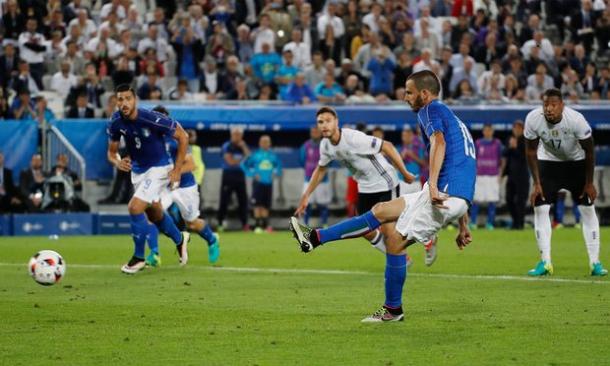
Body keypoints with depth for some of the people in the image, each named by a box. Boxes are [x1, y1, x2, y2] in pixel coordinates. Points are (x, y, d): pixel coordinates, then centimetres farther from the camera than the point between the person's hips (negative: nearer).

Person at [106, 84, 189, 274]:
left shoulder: (152, 119, -29)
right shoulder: (116, 122, -13)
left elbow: (183, 137, -17)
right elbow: (111, 151, 1)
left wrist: (177, 169, -16)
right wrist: (117, 162, -23)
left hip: (159, 168, -6)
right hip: (137, 169, 6)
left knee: (134, 208, -19)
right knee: (155, 215, 21)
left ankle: (139, 258, 0)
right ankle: (180, 240, 50)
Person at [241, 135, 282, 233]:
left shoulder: (273, 156, 7)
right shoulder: (255, 155, -2)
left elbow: (279, 165, 24)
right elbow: (244, 164, 3)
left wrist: (276, 173, 5)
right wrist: (252, 174, -5)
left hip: (268, 183, 3)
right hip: (258, 182, -3)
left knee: (266, 206, 5)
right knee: (258, 205, -8)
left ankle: (265, 225, 11)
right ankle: (257, 226, -6)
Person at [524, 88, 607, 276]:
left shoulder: (576, 120, -31)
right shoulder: (533, 119, -26)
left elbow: (589, 151, -16)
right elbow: (531, 151, -11)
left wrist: (589, 183, -10)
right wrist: (537, 184, -12)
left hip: (576, 162, -1)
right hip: (548, 161, 1)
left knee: (588, 210, -3)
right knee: (540, 208, -9)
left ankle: (595, 263, 4)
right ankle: (545, 262, -2)